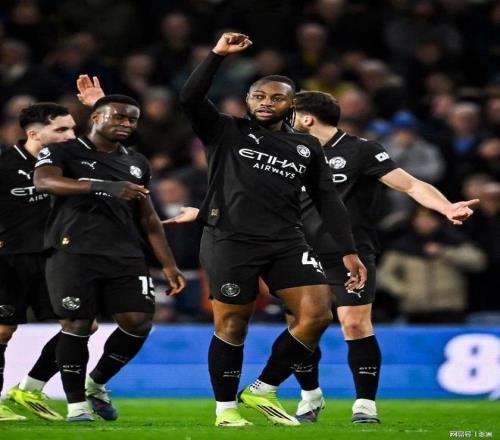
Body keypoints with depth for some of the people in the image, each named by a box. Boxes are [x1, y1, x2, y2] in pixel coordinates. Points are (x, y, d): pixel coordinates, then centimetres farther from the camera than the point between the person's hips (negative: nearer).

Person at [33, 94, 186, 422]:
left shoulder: (137, 163, 19)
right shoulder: (63, 152, 0)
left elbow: (148, 217, 25)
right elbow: (43, 181, -22)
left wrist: (169, 264, 17)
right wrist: (104, 186, -34)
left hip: (126, 256, 5)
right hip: (74, 252, -5)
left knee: (139, 321, -8)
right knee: (77, 324, -9)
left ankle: (97, 383, 15)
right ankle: (77, 403, 2)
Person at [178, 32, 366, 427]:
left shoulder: (307, 147, 17)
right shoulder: (226, 132, 6)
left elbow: (328, 200, 16)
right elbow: (190, 98, -9)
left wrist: (349, 251, 9)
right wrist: (218, 54, -16)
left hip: (287, 242, 4)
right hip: (232, 241, -4)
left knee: (318, 314, -9)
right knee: (232, 325, -2)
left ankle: (263, 391, 5)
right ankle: (226, 409, 12)